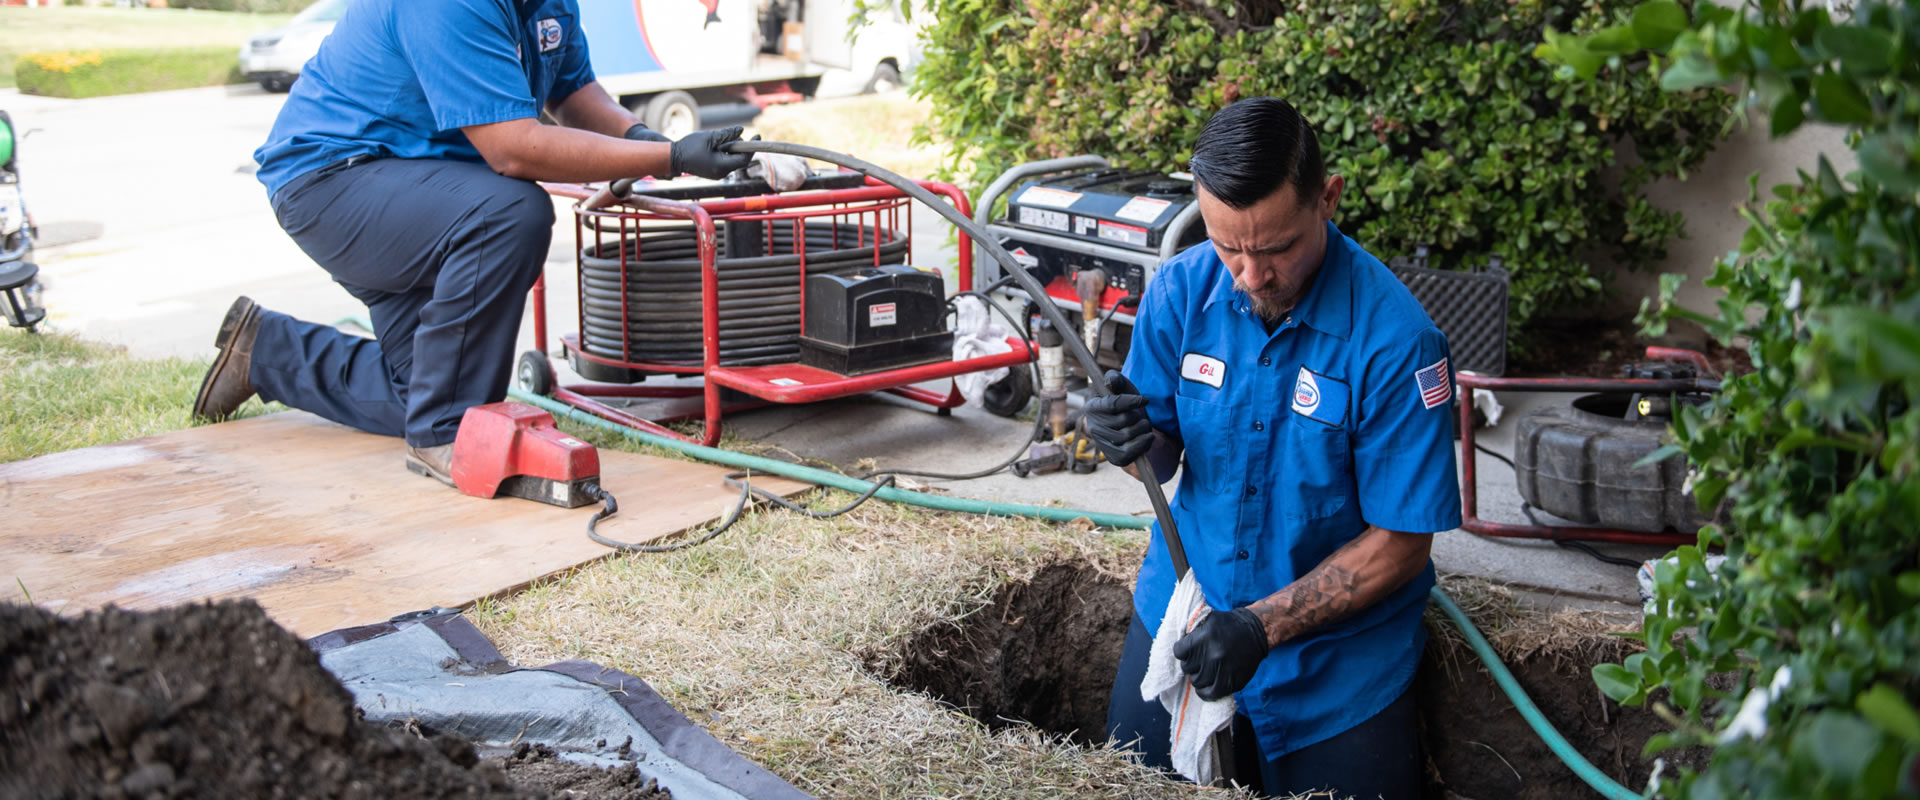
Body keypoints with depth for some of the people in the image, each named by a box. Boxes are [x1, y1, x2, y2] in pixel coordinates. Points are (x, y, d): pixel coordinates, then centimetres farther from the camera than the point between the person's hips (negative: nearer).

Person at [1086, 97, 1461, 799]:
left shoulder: (1395, 339, -22)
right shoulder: (1179, 289, -9)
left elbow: (1402, 543, -17)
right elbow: (1161, 458, 1)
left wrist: (1264, 625, -25)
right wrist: (1132, 442, -23)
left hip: (1336, 652, -3)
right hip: (1179, 610, 3)